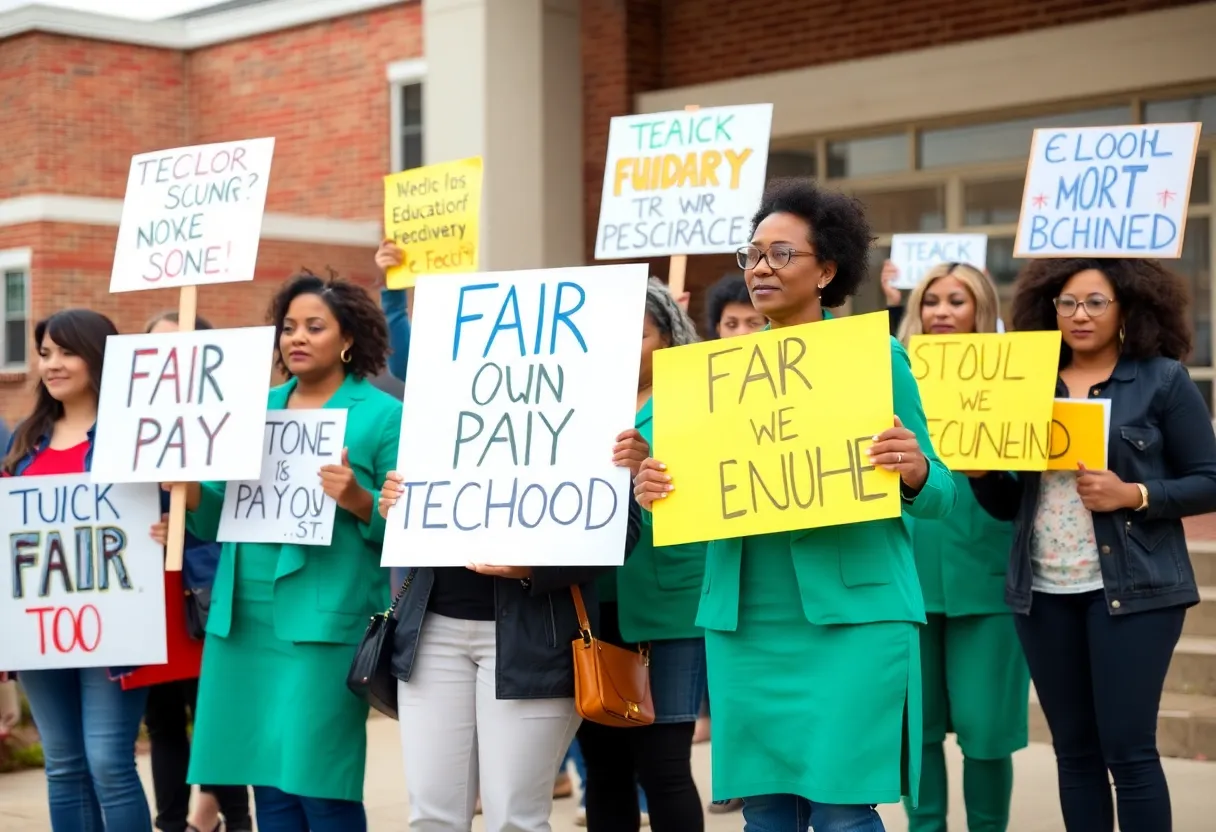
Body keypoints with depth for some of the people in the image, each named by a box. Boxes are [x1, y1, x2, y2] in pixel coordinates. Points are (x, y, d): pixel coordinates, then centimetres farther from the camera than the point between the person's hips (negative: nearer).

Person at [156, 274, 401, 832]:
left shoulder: (382, 415, -1)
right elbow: (215, 521, 16)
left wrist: (357, 500, -23)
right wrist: (188, 491, -4)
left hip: (325, 622, -6)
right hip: (243, 621, 6)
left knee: (320, 783, -4)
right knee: (266, 781, 10)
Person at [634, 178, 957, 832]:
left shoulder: (876, 356, 1)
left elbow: (936, 496, 2)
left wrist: (915, 472, -20)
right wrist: (653, 492, -6)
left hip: (852, 613, -4)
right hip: (743, 619, 4)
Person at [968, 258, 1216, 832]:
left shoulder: (1163, 380, -1)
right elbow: (1007, 504, 12)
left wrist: (1132, 494, -16)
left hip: (1132, 588, -4)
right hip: (1044, 592, 4)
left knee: (1128, 749, -5)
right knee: (1074, 751, 9)